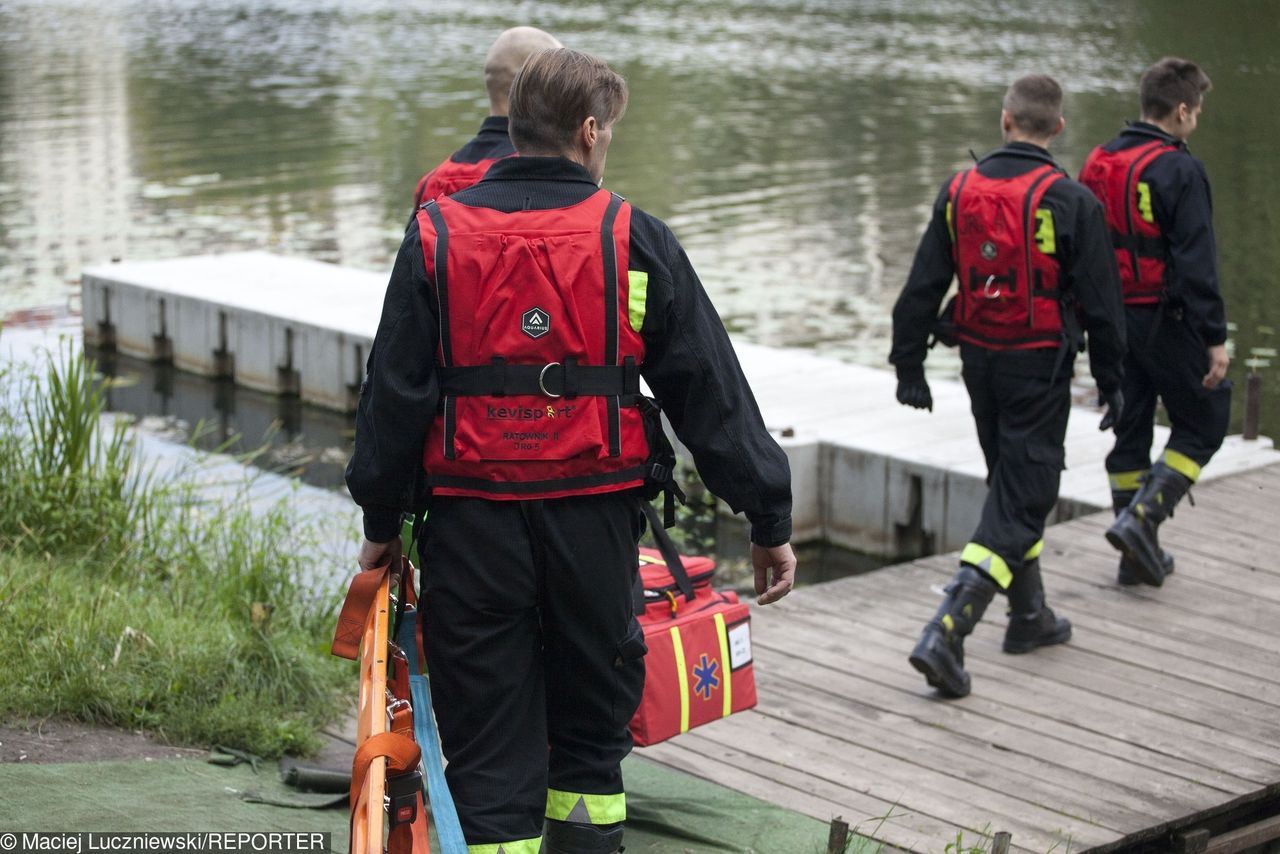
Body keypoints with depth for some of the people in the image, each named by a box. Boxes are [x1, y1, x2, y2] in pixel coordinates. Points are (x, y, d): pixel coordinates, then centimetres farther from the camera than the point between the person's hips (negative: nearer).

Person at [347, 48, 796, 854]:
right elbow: (714, 393, 1)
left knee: (488, 740, 6)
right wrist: (770, 520, 7)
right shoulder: (636, 241, -1)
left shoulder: (437, 236, 1)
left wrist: (383, 521, 12)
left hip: (472, 523, 0)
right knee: (592, 722, 16)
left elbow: (394, 393, 2)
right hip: (596, 518, 0)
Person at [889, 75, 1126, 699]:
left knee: (1010, 482, 22)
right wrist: (1110, 382, 2)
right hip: (1039, 367, -5)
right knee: (1022, 497, -3)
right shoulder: (1071, 203, -12)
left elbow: (922, 286, 2)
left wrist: (909, 364, 10)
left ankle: (1029, 615, 35)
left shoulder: (959, 191, 0)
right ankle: (946, 633, -16)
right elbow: (1101, 303, -8)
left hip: (979, 359, 5)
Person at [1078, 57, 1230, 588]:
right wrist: (1215, 339, -16)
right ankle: (1142, 518, -7)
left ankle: (1138, 556, 18)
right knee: (1203, 424, 7)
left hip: (1113, 319, 7)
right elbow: (1197, 263, -19)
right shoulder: (1180, 172, -16)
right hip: (1164, 320, -7)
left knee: (1129, 431, 14)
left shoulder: (1097, 164, 8)